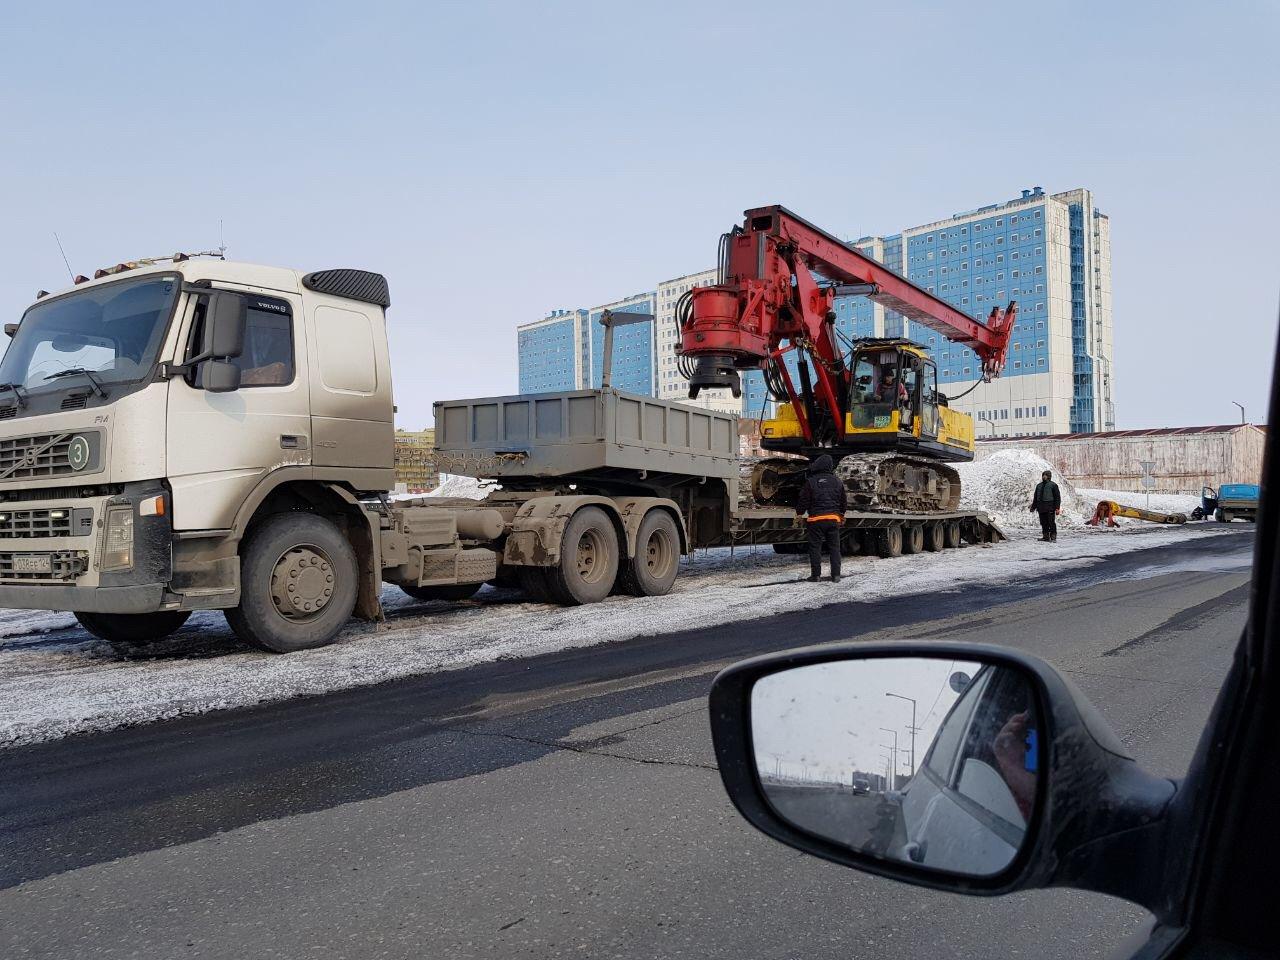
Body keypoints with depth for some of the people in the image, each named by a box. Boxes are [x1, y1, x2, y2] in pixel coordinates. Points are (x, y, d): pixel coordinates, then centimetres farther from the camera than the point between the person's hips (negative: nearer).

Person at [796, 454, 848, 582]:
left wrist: (799, 513, 14)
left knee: (815, 547, 3)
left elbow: (804, 501, -3)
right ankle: (836, 575, 7)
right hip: (834, 518, 3)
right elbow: (844, 501, 17)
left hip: (816, 519, -3)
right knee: (834, 547, 9)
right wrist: (841, 514, 33)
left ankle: (816, 575, 3)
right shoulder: (837, 481, 8)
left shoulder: (811, 482, -5)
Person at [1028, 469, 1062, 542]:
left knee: (1051, 523, -7)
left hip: (1050, 508, -6)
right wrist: (1033, 507, 19)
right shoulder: (1039, 485, 18)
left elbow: (1057, 497, -2)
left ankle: (1053, 537, -5)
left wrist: (1057, 508, -9)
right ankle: (1046, 536, 12)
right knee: (1043, 523, 6)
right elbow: (1035, 497, 23)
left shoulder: (1053, 485, 1)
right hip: (1041, 507, 6)